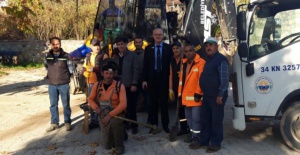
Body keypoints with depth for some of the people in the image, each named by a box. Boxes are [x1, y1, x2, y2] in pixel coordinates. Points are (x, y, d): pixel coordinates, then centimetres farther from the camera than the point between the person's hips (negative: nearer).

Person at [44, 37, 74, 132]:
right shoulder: (47, 56, 2)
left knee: (66, 104, 6)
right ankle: (54, 123, 22)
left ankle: (67, 122, 18)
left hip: (64, 84, -3)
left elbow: (71, 69, 0)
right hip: (51, 85, 3)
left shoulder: (66, 56, -7)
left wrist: (65, 77, 4)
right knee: (53, 105, 10)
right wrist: (50, 76, 13)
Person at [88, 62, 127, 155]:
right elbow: (90, 99, 9)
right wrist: (96, 108, -12)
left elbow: (123, 104, -19)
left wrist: (110, 115, -27)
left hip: (117, 113, -3)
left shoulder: (119, 86, -12)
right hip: (103, 115, 3)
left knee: (114, 122, -40)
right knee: (107, 146, -2)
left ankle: (119, 145, -13)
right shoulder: (97, 85, -1)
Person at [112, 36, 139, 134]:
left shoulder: (132, 55, -2)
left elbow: (136, 70, -7)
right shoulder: (115, 56, 11)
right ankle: (125, 123, 19)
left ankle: (134, 125, 14)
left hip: (130, 85, -4)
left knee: (131, 106, 2)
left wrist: (134, 84, -13)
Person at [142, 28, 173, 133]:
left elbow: (171, 63, -2)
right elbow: (145, 65, 4)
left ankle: (165, 125, 16)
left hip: (164, 78, -2)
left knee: (164, 102, 6)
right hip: (152, 78, 2)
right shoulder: (148, 48, 6)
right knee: (153, 102, 9)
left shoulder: (168, 47, 0)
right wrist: (144, 79, -2)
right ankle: (153, 124, 19)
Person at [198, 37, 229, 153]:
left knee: (216, 120, 1)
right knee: (205, 119, 13)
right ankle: (204, 141, 23)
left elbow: (224, 79, -17)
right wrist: (203, 93, 16)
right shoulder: (208, 60, 17)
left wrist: (220, 95, -20)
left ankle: (216, 144, 11)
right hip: (207, 96, 9)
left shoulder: (221, 59, -12)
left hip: (216, 96, -9)